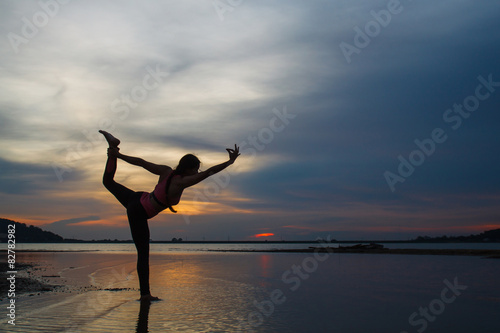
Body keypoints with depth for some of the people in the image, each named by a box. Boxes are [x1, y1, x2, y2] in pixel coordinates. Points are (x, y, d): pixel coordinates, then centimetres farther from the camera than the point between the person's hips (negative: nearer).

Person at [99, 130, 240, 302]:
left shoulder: (166, 171, -6)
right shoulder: (181, 183, -27)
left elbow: (141, 162, -3)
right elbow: (209, 172, -30)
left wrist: (118, 155, 5)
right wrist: (231, 161, -25)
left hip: (137, 199, 8)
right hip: (139, 215, -8)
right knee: (143, 254, -1)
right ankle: (145, 294, 7)